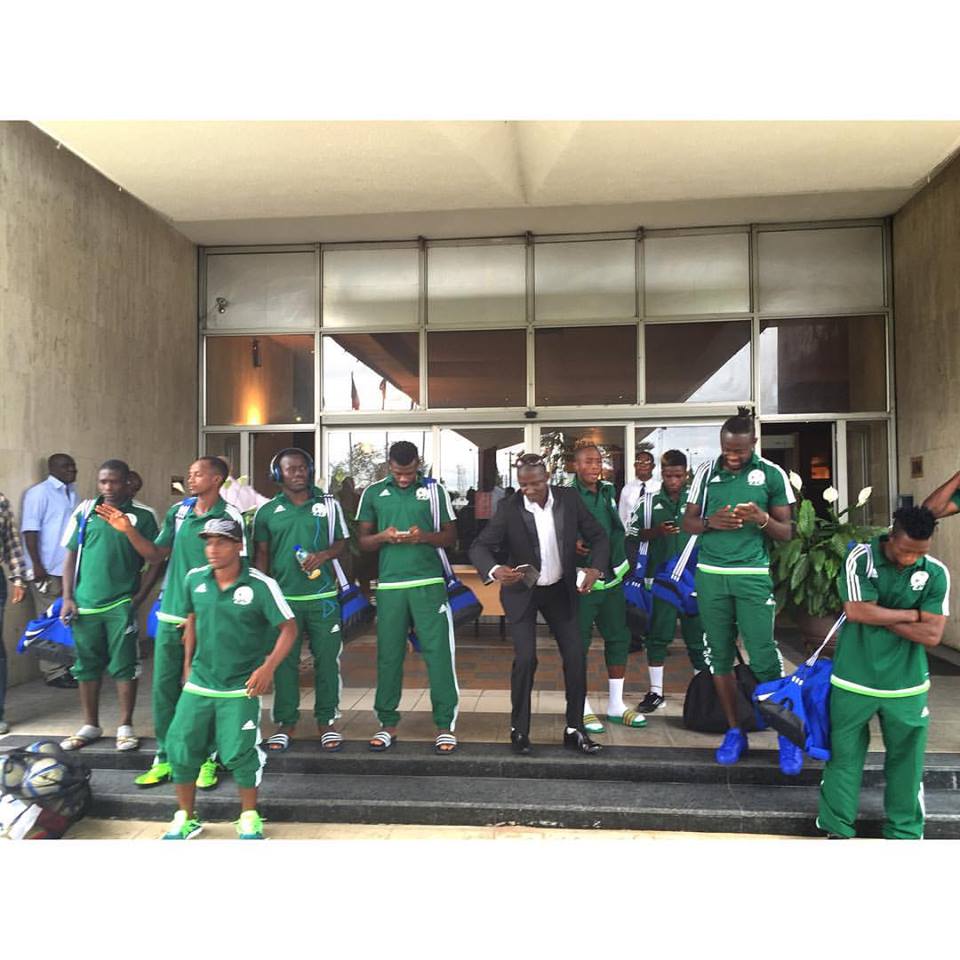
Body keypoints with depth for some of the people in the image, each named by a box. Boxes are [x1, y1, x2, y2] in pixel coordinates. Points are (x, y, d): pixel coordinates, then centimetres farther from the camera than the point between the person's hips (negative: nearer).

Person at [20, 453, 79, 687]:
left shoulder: (71, 492, 13)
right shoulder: (39, 492, -8)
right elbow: (29, 530, -12)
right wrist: (37, 565, -17)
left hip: (70, 569, 7)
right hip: (48, 570, -7)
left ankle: (66, 666, 19)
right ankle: (54, 673, 7)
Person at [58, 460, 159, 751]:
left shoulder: (142, 516, -1)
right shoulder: (85, 512, 7)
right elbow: (71, 555, 9)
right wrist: (67, 598, 4)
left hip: (121, 604, -3)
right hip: (85, 603, 3)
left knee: (124, 666, 2)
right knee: (87, 665, 13)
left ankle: (125, 727, 15)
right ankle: (90, 726, 27)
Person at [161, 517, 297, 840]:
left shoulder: (260, 585, -16)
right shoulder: (194, 579, -2)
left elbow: (288, 627, -11)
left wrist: (268, 667, -21)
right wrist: (188, 664, 16)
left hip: (241, 688, -4)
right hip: (199, 683, 4)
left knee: (239, 753, -5)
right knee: (181, 748, 7)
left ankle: (249, 818, 21)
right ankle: (185, 818, 30)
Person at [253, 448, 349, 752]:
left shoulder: (328, 505, 4)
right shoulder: (267, 512, 5)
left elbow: (342, 542, 8)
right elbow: (262, 555, 8)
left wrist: (324, 554, -12)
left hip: (323, 597, 0)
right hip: (284, 598, 0)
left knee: (326, 659, 4)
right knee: (285, 661, 6)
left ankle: (326, 721, 18)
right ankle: (286, 723, 20)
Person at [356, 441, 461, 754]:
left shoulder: (434, 490, 3)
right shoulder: (373, 493, 7)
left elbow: (451, 536, 6)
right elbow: (363, 541, 11)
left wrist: (425, 536, -14)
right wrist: (383, 536, -11)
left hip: (428, 582, -1)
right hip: (389, 584, 2)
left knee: (438, 652, -2)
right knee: (388, 655, 7)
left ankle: (445, 725, 9)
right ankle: (388, 723, 22)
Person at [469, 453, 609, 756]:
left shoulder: (570, 499, -11)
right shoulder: (509, 508, -19)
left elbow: (598, 537, -3)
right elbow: (479, 547, -19)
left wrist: (596, 569, -22)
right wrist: (495, 571, -41)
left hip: (561, 589, 3)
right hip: (522, 591, -3)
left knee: (575, 656, 0)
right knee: (525, 658, -10)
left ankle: (574, 730, 16)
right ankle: (519, 730, 10)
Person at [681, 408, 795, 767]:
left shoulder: (772, 474, 0)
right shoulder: (706, 473, 6)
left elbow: (787, 532, 3)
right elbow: (686, 523, 10)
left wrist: (762, 519, -18)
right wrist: (710, 522, -11)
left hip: (752, 575, -3)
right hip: (710, 575, 3)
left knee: (764, 657, -5)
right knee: (719, 655, 8)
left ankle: (787, 733, 14)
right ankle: (734, 731, 22)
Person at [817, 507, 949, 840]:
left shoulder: (936, 574, -3)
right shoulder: (861, 558, -9)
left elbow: (932, 635, -10)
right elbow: (857, 611, -18)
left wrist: (879, 615, -13)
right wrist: (910, 615, -10)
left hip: (906, 684, 2)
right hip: (854, 679, -1)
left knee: (906, 761, 12)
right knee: (844, 755, 9)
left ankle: (904, 832, 32)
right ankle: (838, 828, 24)